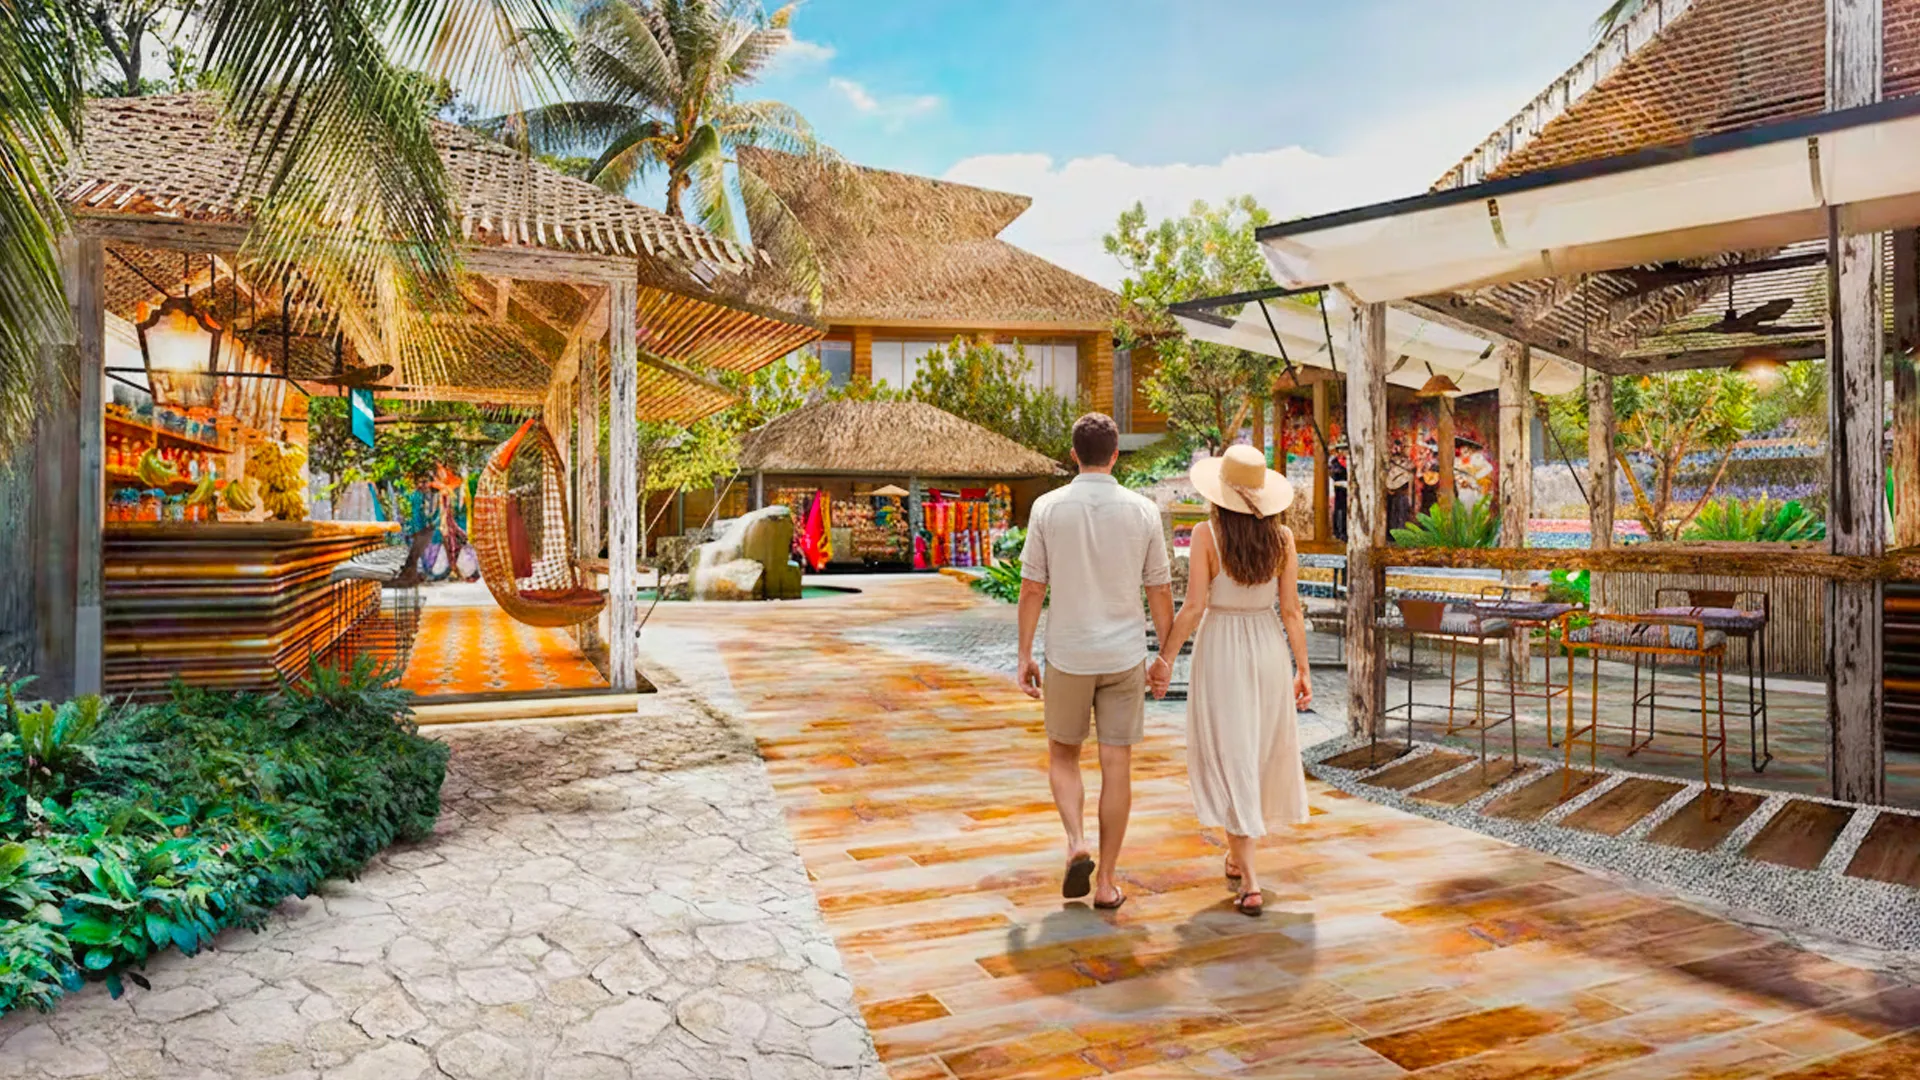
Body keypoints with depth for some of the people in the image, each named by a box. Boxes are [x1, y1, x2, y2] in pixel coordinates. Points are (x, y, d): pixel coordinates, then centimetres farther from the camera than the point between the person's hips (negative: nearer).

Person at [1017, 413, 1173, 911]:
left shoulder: (1048, 507, -5)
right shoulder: (1143, 510, -2)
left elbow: (1032, 589, -5)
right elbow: (1160, 592, 2)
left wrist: (1024, 655, 3)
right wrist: (1167, 653, 13)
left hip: (1068, 655, 0)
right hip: (1124, 655, 1)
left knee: (1063, 755, 19)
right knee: (1117, 766, 8)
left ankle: (1076, 842, -2)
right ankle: (1107, 882, 15)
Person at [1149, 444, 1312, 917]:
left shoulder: (1207, 534, -12)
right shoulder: (1282, 537, -2)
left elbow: (1194, 607, -15)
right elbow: (1291, 609, -1)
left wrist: (1164, 659, -6)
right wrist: (1302, 668, 6)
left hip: (1221, 652, -4)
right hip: (1269, 649, 4)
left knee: (1230, 759, 2)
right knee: (1261, 753, 19)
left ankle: (1249, 881, -1)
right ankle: (1239, 856, 35)